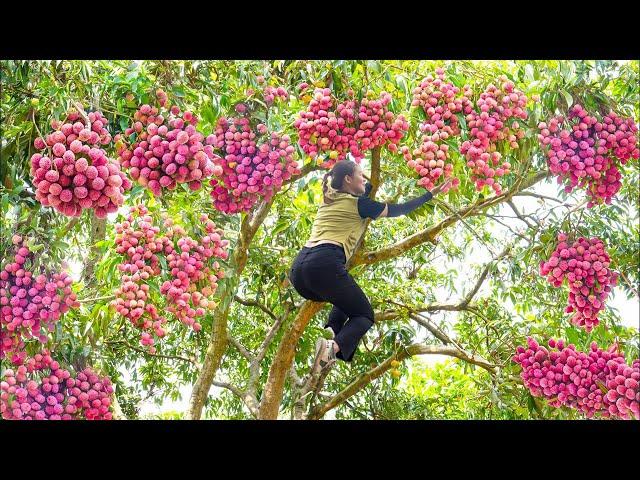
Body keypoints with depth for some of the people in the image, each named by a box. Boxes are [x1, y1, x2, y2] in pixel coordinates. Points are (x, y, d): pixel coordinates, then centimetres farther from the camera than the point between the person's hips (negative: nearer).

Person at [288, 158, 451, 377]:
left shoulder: (328, 201, 26)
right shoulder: (357, 203, 6)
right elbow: (398, 210, 15)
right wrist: (431, 194, 22)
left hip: (298, 268, 7)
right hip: (325, 264, -7)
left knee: (346, 301, 33)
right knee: (364, 315, 9)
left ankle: (330, 333, 1)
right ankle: (334, 346, -22)